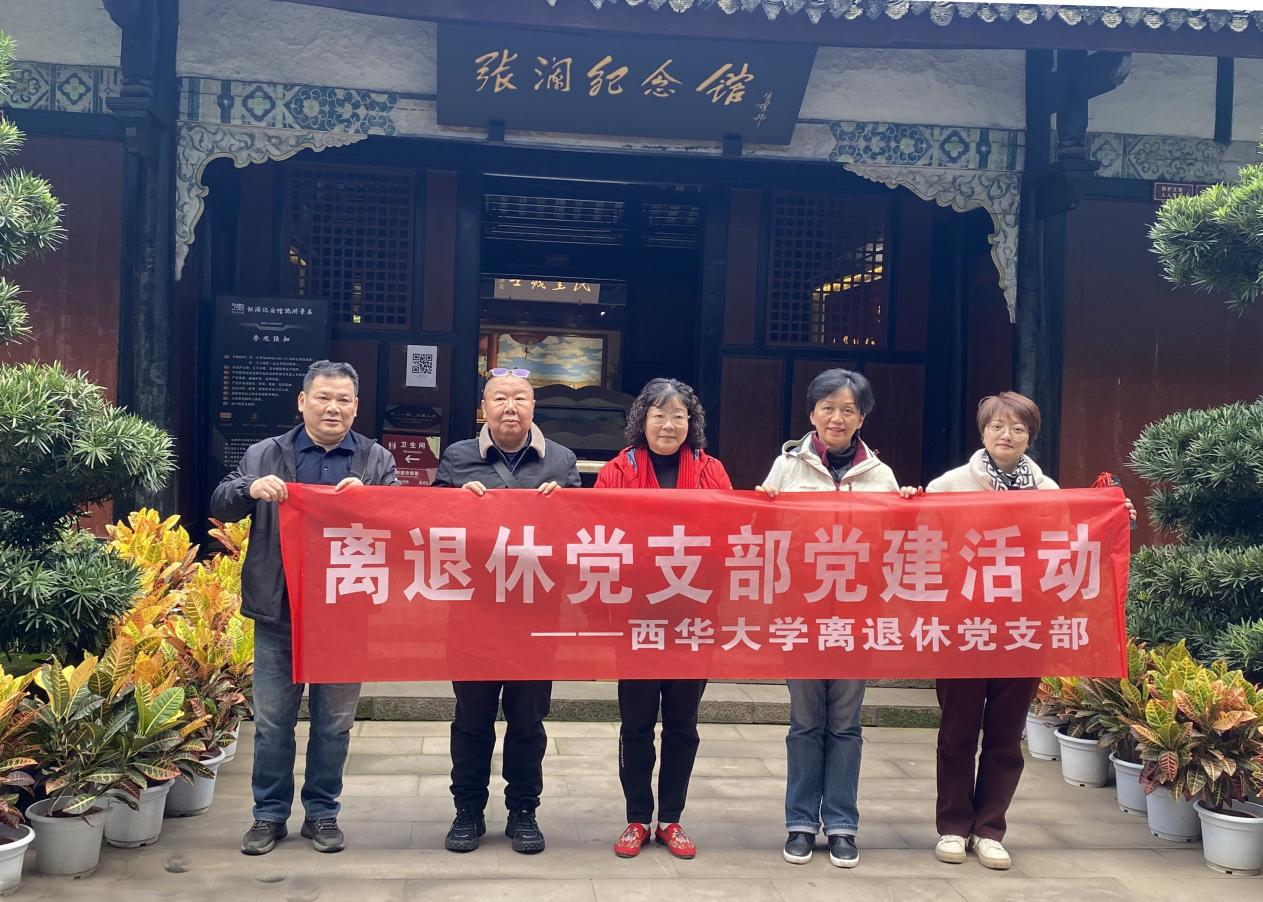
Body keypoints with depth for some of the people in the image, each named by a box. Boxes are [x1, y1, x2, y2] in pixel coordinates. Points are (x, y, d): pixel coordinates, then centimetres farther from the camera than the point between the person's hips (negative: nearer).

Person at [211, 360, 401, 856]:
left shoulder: (377, 460, 5)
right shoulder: (264, 455, 6)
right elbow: (219, 506, 2)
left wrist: (365, 496, -22)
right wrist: (251, 488, -19)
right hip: (278, 611, 0)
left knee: (335, 722, 10)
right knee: (272, 721, 8)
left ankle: (322, 813, 24)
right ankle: (269, 814, 22)